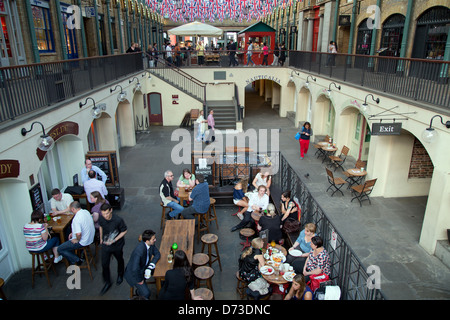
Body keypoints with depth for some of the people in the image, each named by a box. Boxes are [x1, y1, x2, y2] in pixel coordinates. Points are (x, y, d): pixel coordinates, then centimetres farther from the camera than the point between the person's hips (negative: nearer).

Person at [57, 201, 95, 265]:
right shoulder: (86, 212, -1)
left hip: (83, 242, -9)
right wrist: (73, 233, 15)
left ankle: (77, 260, 6)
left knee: (60, 249, 3)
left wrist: (77, 240, -15)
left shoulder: (76, 219, -28)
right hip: (90, 238, 9)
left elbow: (78, 234, -36)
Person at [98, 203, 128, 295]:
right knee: (104, 264, 6)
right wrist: (101, 238, 15)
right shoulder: (101, 219, -17)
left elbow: (124, 231, -16)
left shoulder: (118, 220, -30)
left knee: (120, 261, 22)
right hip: (105, 244, 2)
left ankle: (120, 276, 50)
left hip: (117, 245, -2)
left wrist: (114, 240, -25)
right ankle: (107, 283, 28)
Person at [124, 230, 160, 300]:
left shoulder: (151, 244, -14)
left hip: (145, 267, 8)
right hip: (134, 273, -8)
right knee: (146, 293, -16)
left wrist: (152, 263, -14)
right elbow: (135, 269, -39)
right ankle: (139, 292, 18)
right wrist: (139, 280, -23)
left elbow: (157, 254, 3)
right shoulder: (139, 250, -37)